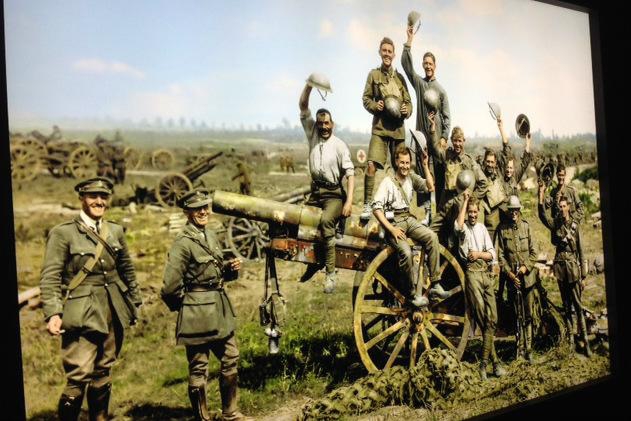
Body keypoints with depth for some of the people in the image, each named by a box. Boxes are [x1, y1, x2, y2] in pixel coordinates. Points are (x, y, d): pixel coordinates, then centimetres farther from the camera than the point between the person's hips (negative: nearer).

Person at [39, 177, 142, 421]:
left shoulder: (116, 231, 10)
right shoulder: (62, 233, -6)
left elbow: (127, 270, 19)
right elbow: (49, 278, -10)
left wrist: (134, 303, 17)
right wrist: (53, 314, -20)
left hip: (113, 314, 5)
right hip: (82, 316, -5)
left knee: (103, 374, 14)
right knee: (79, 377, -10)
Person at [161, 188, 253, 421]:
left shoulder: (211, 236, 8)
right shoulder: (183, 242, -17)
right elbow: (170, 286, -21)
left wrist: (231, 267, 0)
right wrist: (184, 304, -5)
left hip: (220, 310, 9)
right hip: (198, 315, -8)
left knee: (230, 360, 16)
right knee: (198, 369, 5)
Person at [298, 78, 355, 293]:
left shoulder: (340, 145, -8)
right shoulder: (312, 134, 6)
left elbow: (350, 173, -12)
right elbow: (303, 107, 0)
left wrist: (349, 200, -21)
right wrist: (309, 85, -15)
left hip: (334, 194, -6)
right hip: (316, 192, 6)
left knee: (325, 221, -31)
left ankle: (331, 273, -28)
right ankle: (313, 261, 21)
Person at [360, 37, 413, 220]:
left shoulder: (400, 77, 13)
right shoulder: (374, 74, 7)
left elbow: (408, 101, 16)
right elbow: (366, 98, 7)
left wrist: (407, 111, -5)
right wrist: (374, 106, -13)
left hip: (398, 128, 3)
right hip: (380, 127, -3)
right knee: (371, 165, -17)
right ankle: (367, 205, -9)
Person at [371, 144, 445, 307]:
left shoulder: (411, 177, 8)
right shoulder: (387, 182, -8)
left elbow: (430, 187, 7)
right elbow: (376, 208, -13)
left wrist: (425, 166, 2)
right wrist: (391, 229, -20)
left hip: (408, 218, 5)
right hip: (393, 221, -5)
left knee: (432, 236, -22)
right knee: (406, 251, -30)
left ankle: (435, 284, -18)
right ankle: (414, 294, -16)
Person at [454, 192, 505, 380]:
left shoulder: (482, 228, 18)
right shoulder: (464, 228, 4)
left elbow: (492, 254, 14)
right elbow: (458, 226, -24)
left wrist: (479, 254, -7)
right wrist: (464, 201, -14)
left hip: (486, 273, 5)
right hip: (472, 272, -5)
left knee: (492, 319, 1)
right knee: (482, 318, -8)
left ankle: (484, 362, 7)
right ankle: (494, 361, -3)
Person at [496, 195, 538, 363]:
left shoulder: (526, 226, 1)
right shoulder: (502, 228, -1)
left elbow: (533, 251, 4)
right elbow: (500, 254, -2)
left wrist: (526, 267, -10)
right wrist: (509, 273, -9)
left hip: (528, 276, 0)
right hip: (512, 278, 0)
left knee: (529, 314, 4)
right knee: (516, 314, 9)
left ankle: (529, 348, 11)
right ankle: (518, 345, 20)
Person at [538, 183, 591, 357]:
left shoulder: (575, 225, 0)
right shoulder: (555, 224, 5)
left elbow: (581, 251, 0)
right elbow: (543, 215, -16)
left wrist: (583, 275, -2)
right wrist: (541, 194, -27)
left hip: (573, 266, -2)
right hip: (560, 265, 2)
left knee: (578, 305, -3)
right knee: (566, 305, 9)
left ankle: (585, 340, 1)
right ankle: (570, 338, 17)